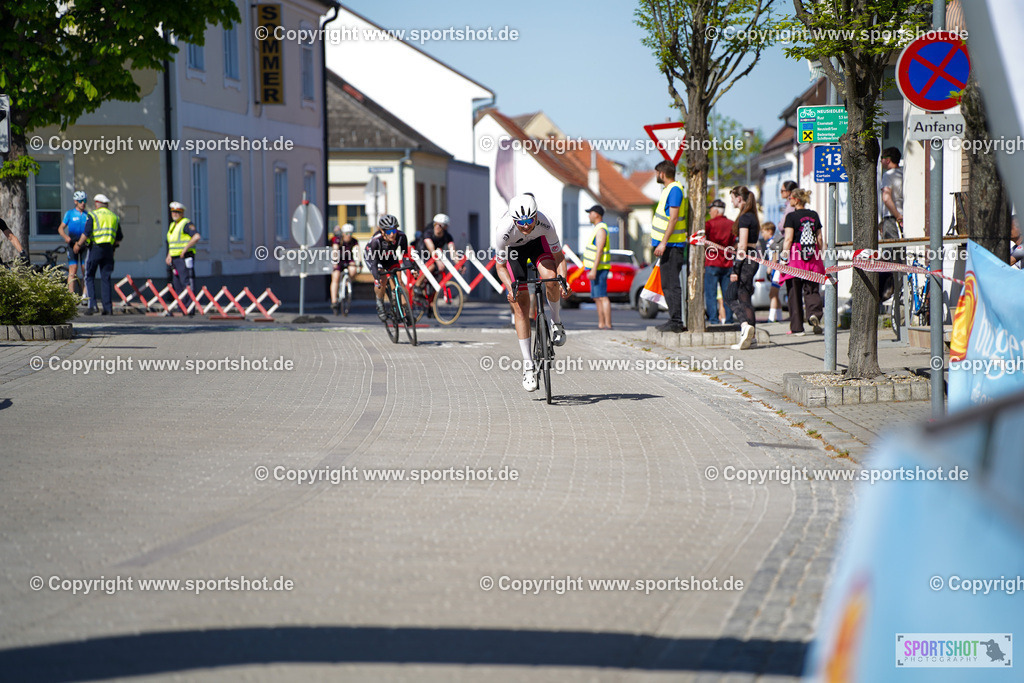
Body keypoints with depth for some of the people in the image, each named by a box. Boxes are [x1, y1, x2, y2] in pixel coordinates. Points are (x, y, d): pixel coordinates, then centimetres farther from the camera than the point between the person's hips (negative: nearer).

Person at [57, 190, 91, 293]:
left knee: (85, 270, -1)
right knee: (73, 269, -10)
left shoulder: (88, 215, 12)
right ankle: (71, 294, -11)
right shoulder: (70, 213, 4)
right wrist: (66, 237, -16)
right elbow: (61, 228, 3)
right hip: (72, 244, -3)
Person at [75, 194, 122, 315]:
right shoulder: (114, 217, 14)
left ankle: (92, 305, -9)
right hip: (109, 249, 4)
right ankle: (108, 307, 1)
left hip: (95, 248, -4)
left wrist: (78, 244, 0)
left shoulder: (94, 215, -3)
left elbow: (86, 233, -11)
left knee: (89, 277, 3)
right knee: (106, 279, 7)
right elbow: (119, 237, 14)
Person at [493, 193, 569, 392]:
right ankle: (528, 366, -3)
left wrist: (563, 280, -39)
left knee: (550, 277, -32)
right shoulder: (504, 230, -37)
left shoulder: (545, 224, -35)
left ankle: (556, 322, -4)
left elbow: (558, 256, -23)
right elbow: (500, 266, -23)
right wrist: (510, 287, -40)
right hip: (513, 249, -1)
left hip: (538, 242, 1)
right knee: (520, 307, -8)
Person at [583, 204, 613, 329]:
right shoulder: (598, 228, 19)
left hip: (598, 268, -11)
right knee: (597, 298, 10)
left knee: (602, 297, -14)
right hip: (595, 268, 11)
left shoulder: (601, 229, -14)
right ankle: (601, 324, 12)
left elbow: (599, 251, -21)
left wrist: (593, 270, -26)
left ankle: (608, 325, -18)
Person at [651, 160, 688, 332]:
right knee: (668, 284, 11)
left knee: (671, 284, -11)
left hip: (672, 245, -10)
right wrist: (660, 241, 24)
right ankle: (675, 321, 13)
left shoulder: (674, 190, -13)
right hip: (669, 246, 10)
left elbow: (673, 218, -20)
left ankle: (676, 322, -12)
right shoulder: (669, 190, 18)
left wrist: (663, 242, -23)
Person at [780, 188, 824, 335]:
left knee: (794, 292, 3)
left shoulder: (792, 216, -6)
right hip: (812, 256, 4)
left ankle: (797, 327, 5)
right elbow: (819, 238, 11)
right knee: (812, 289, 9)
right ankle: (814, 314, -19)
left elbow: (788, 239, -11)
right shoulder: (814, 215, 9)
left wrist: (784, 257, -9)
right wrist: (820, 255, 18)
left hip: (795, 254, -4)